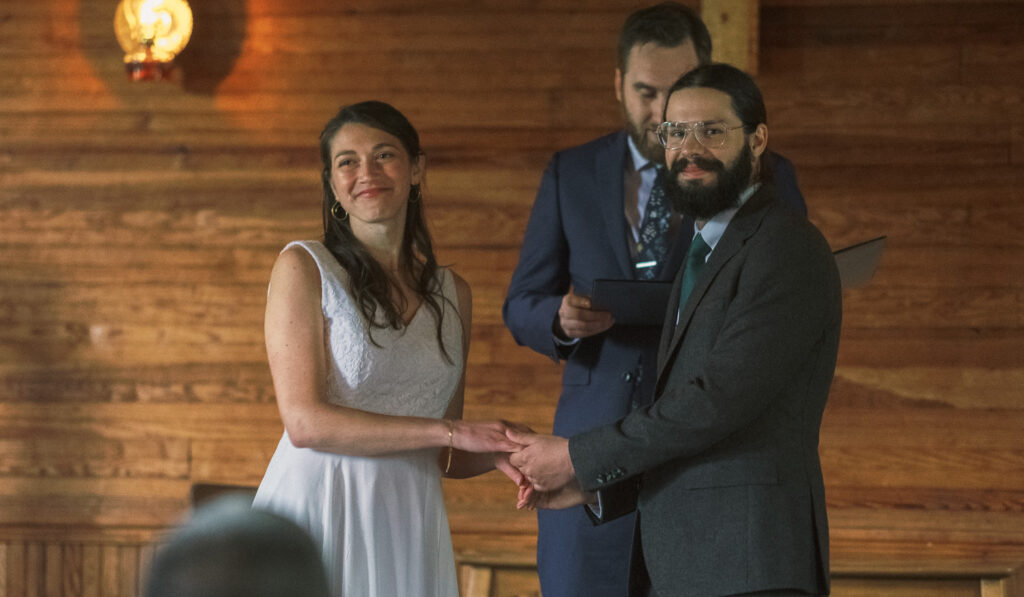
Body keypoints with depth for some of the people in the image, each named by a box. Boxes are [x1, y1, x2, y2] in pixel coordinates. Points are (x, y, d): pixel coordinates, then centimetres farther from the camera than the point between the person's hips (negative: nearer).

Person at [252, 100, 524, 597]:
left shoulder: (452, 294, 12)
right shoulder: (303, 269, -2)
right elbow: (305, 421, -13)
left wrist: (495, 455, -5)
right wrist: (453, 432, -13)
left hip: (409, 525, 4)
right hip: (318, 515, -4)